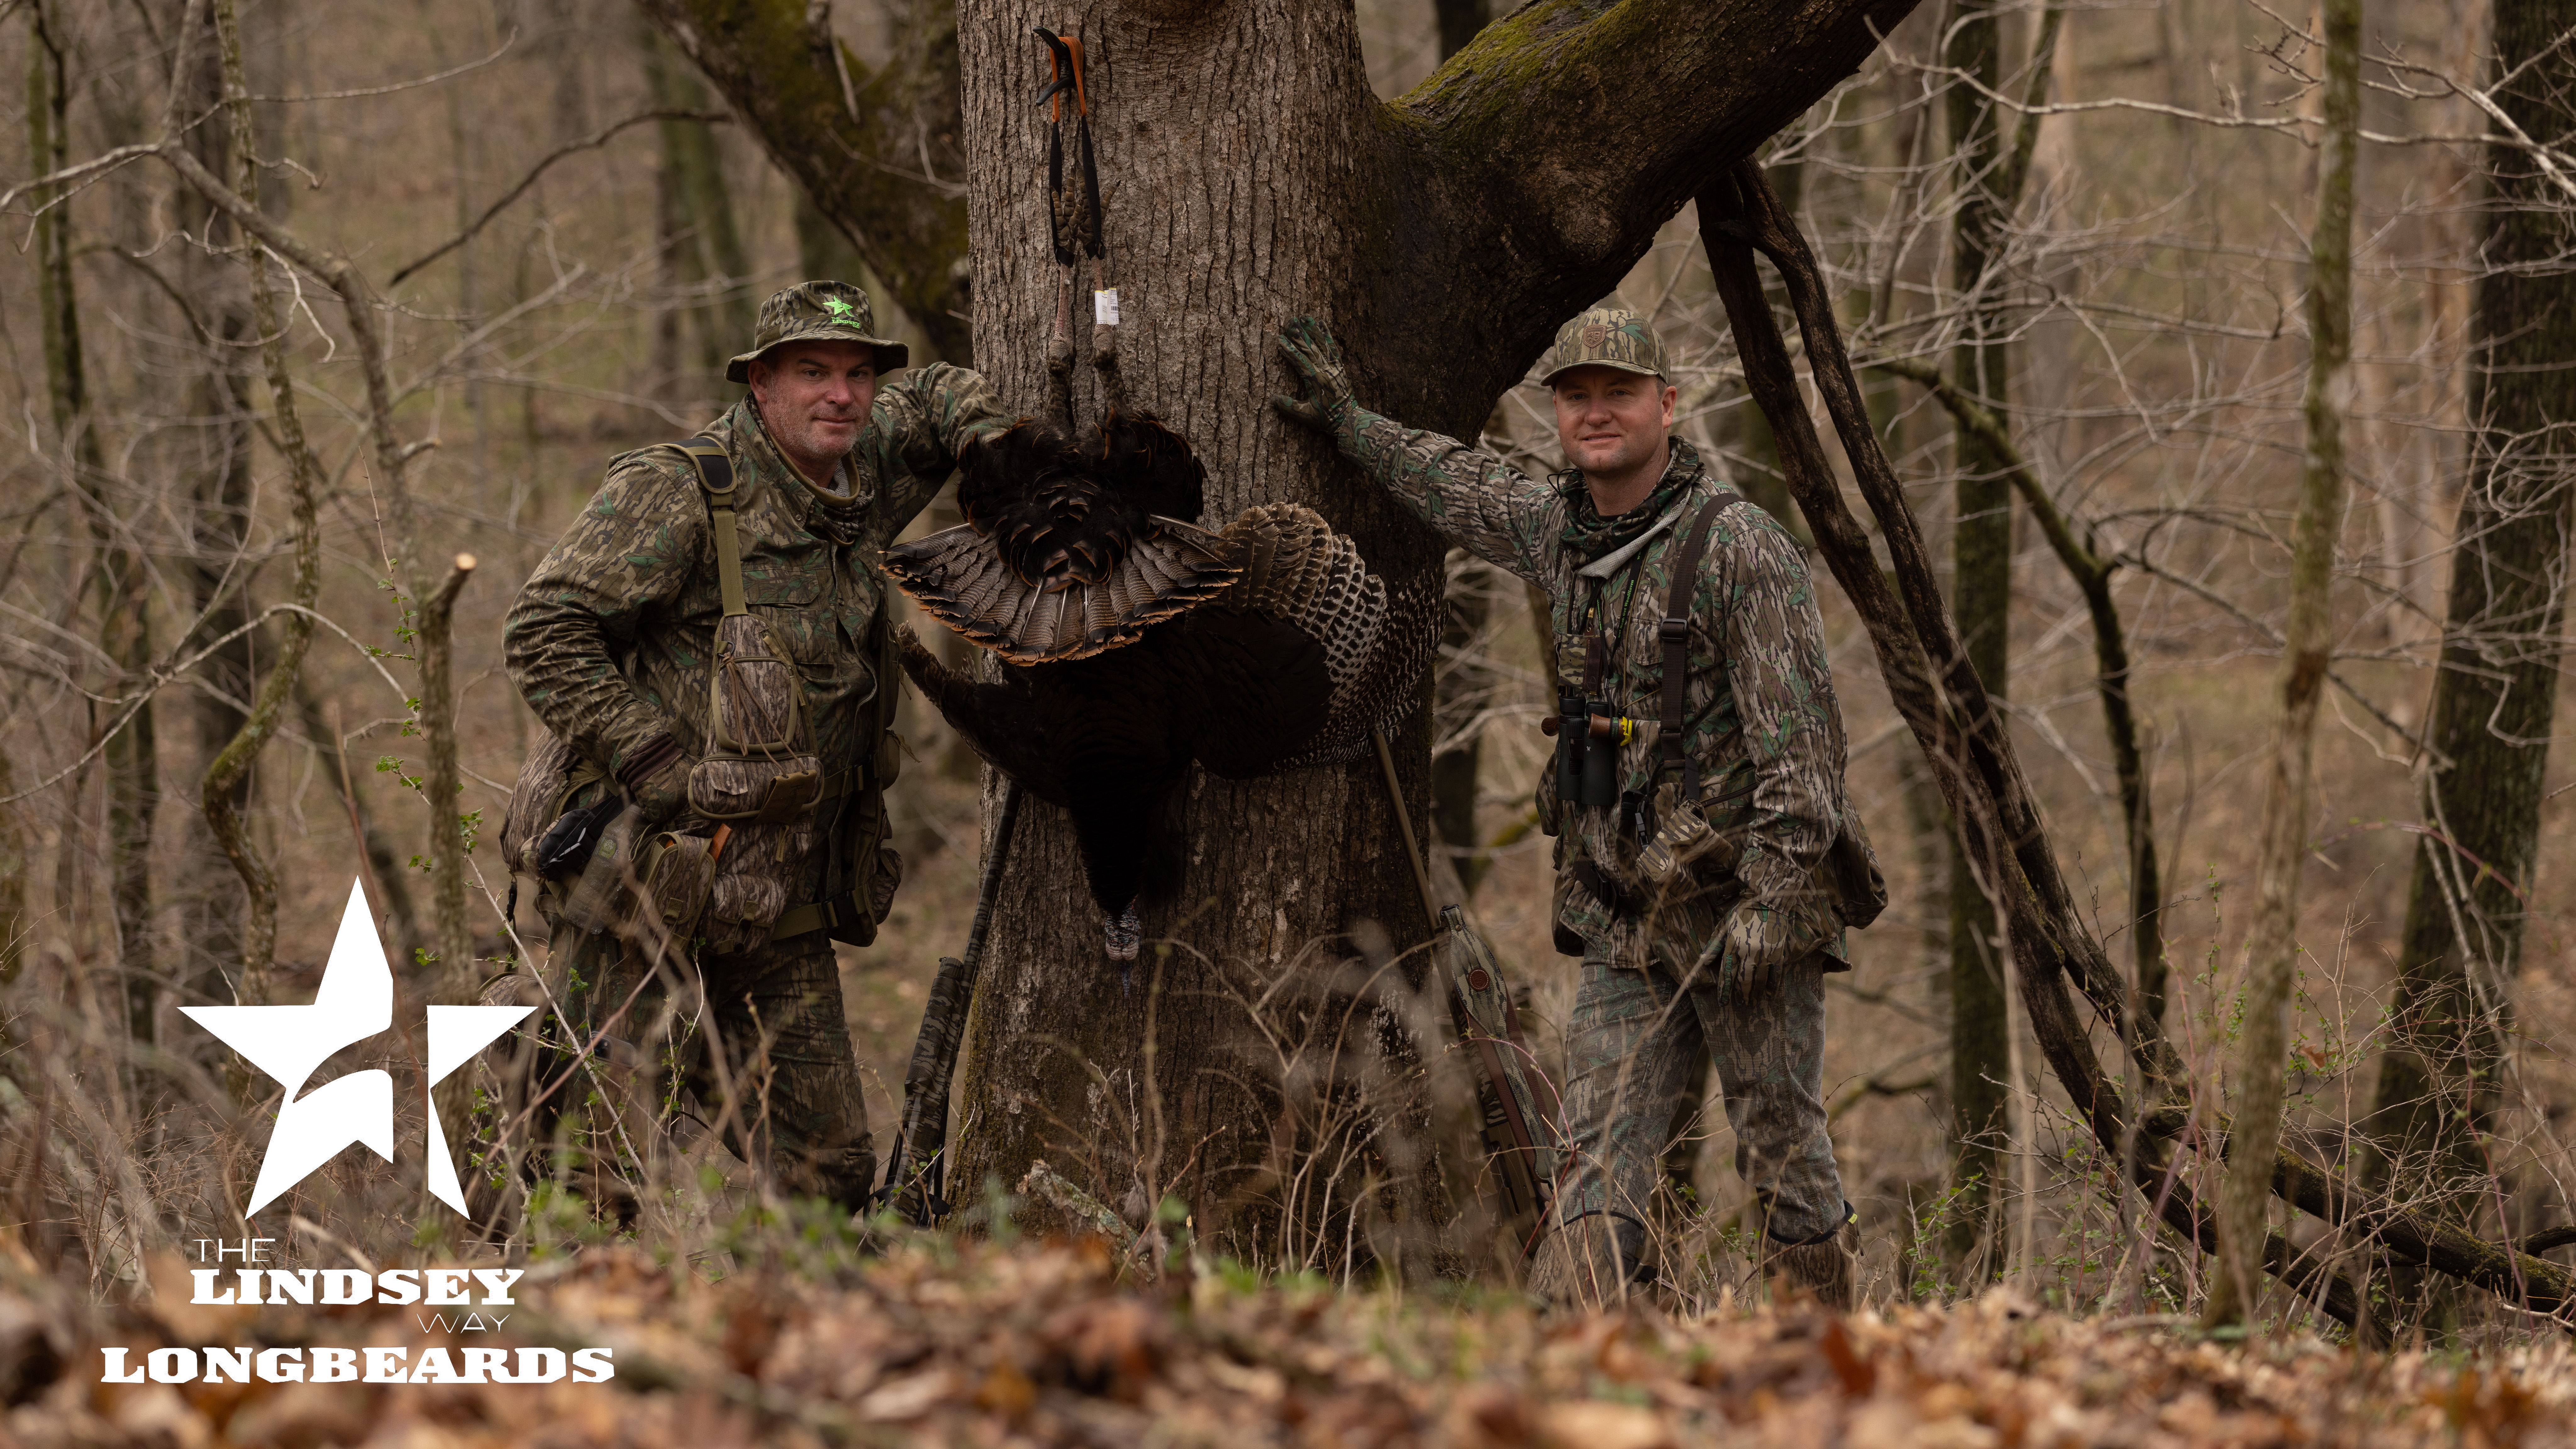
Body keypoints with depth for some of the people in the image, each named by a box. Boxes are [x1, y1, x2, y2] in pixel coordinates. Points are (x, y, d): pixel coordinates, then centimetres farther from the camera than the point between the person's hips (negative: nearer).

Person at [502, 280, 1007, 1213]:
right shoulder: (674, 492, -9)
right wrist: (663, 773, -21)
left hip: (781, 919, 7)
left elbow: (931, 401, 34)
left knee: (829, 1173, 4)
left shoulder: (857, 491, 13)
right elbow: (542, 635, -16)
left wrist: (992, 444, 11)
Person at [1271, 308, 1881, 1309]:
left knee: (1786, 1162, 1)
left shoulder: (1741, 549, -13)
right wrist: (1348, 422, 35)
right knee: (1600, 1167, -3)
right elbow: (1465, 489, 32)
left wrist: (1770, 902, -21)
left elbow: (1800, 736, -16)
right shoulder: (1559, 529, 8)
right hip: (1623, 924, 6)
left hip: (1742, 907, -6)